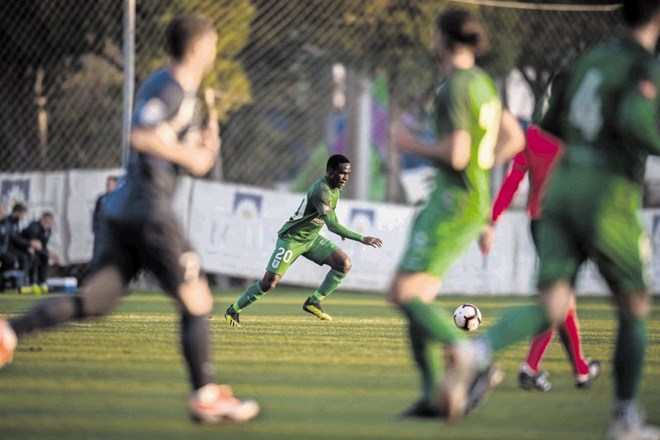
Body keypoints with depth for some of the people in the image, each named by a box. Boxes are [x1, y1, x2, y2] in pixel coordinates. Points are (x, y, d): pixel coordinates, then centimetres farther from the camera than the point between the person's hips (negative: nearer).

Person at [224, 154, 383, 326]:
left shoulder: (335, 187, -1)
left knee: (344, 264, -9)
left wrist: (340, 229, 29)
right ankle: (233, 310, 9)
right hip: (292, 238, -9)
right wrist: (362, 239, -42)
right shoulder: (321, 191, -31)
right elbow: (331, 225, -39)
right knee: (270, 282, -11)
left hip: (311, 238, 9)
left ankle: (314, 302, -2)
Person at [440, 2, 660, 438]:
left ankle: (475, 355, -31)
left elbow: (552, 123, 23)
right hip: (609, 201, -6)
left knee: (551, 308, -3)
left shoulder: (591, 57, 16)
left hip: (564, 187, 6)